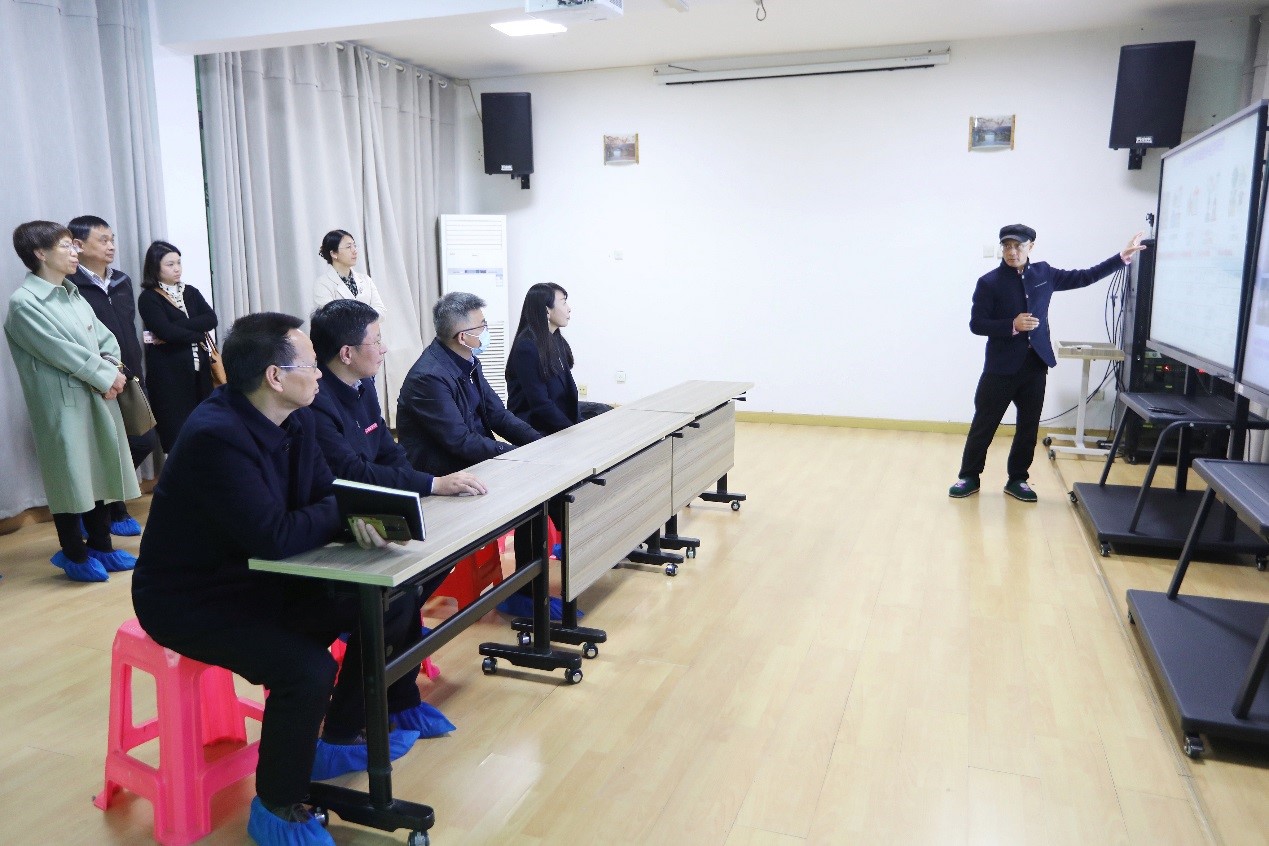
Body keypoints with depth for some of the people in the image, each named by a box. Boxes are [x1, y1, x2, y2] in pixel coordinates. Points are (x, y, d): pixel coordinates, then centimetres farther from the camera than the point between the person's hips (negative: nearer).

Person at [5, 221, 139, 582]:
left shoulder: (73, 294, 12)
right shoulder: (24, 303, -11)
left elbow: (106, 339, 9)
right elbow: (61, 351, -17)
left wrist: (111, 375, -7)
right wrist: (107, 376, -10)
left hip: (97, 399, 7)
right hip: (62, 405, -7)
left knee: (97, 473, 14)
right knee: (70, 480, 2)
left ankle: (101, 546, 26)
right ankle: (74, 555, 17)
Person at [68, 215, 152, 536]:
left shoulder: (122, 281, 12)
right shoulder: (71, 287, -11)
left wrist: (136, 373, 11)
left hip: (130, 378, 7)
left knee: (145, 440, 9)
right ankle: (114, 511, 22)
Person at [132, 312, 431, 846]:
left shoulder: (294, 419, -3)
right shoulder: (216, 437, -30)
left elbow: (324, 490, 4)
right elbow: (273, 537, -36)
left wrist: (355, 516, -20)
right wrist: (343, 513, -19)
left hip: (262, 579, 9)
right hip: (192, 598, -9)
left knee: (390, 606, 3)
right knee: (307, 668, -29)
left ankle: (339, 738, 23)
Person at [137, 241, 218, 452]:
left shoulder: (190, 292, 15)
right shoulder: (149, 298, -1)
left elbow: (211, 319, -1)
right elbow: (165, 331, -15)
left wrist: (177, 330, -10)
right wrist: (196, 335, -3)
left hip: (199, 369, 5)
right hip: (169, 373, -5)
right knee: (176, 432, -4)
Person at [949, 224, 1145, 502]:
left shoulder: (1043, 273, 7)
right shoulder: (989, 282, -6)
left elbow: (1084, 277, 15)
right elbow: (976, 324, -8)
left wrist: (1122, 257, 12)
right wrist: (1012, 325, -19)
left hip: (1035, 366, 4)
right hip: (1001, 367, -4)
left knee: (1028, 427, 9)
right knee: (984, 424, 2)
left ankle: (1017, 480, 21)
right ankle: (969, 477, 14)